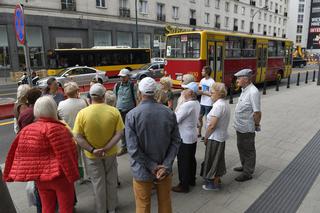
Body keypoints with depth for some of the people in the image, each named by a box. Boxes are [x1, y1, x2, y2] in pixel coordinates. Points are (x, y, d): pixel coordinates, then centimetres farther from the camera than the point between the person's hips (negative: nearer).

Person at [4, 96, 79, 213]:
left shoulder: (26, 130, 2)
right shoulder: (54, 128, -20)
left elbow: (16, 153, 6)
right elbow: (64, 155, -21)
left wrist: (9, 175, 15)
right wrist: (73, 175, -13)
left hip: (40, 177, 7)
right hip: (59, 176, -6)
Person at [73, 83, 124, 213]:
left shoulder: (82, 113, -16)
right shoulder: (114, 111, -15)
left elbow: (77, 137, -16)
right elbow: (120, 133, -17)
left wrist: (92, 150, -16)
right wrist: (106, 148, -17)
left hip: (92, 155, -1)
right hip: (110, 153, 1)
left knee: (98, 183, 17)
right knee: (111, 181, 21)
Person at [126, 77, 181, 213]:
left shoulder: (132, 115, -16)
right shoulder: (169, 113, -7)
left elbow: (133, 149, -20)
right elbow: (176, 141, -9)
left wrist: (153, 167, -13)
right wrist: (166, 166, -12)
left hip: (142, 171, -2)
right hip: (165, 170, 3)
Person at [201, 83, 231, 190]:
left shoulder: (218, 105, -23)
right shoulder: (225, 104, 8)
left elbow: (212, 125, -26)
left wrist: (205, 137, -11)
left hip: (215, 138, -9)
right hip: (221, 136, 9)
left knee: (213, 160, 6)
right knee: (217, 159, 21)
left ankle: (214, 184, 21)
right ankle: (217, 179, 37)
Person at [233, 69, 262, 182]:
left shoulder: (253, 92, -23)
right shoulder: (245, 90, 6)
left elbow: (257, 112, -22)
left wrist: (256, 126, -11)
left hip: (247, 129, -9)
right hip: (240, 127, 9)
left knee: (248, 150, 7)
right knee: (241, 147, 23)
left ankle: (248, 173, 23)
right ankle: (244, 166, 43)